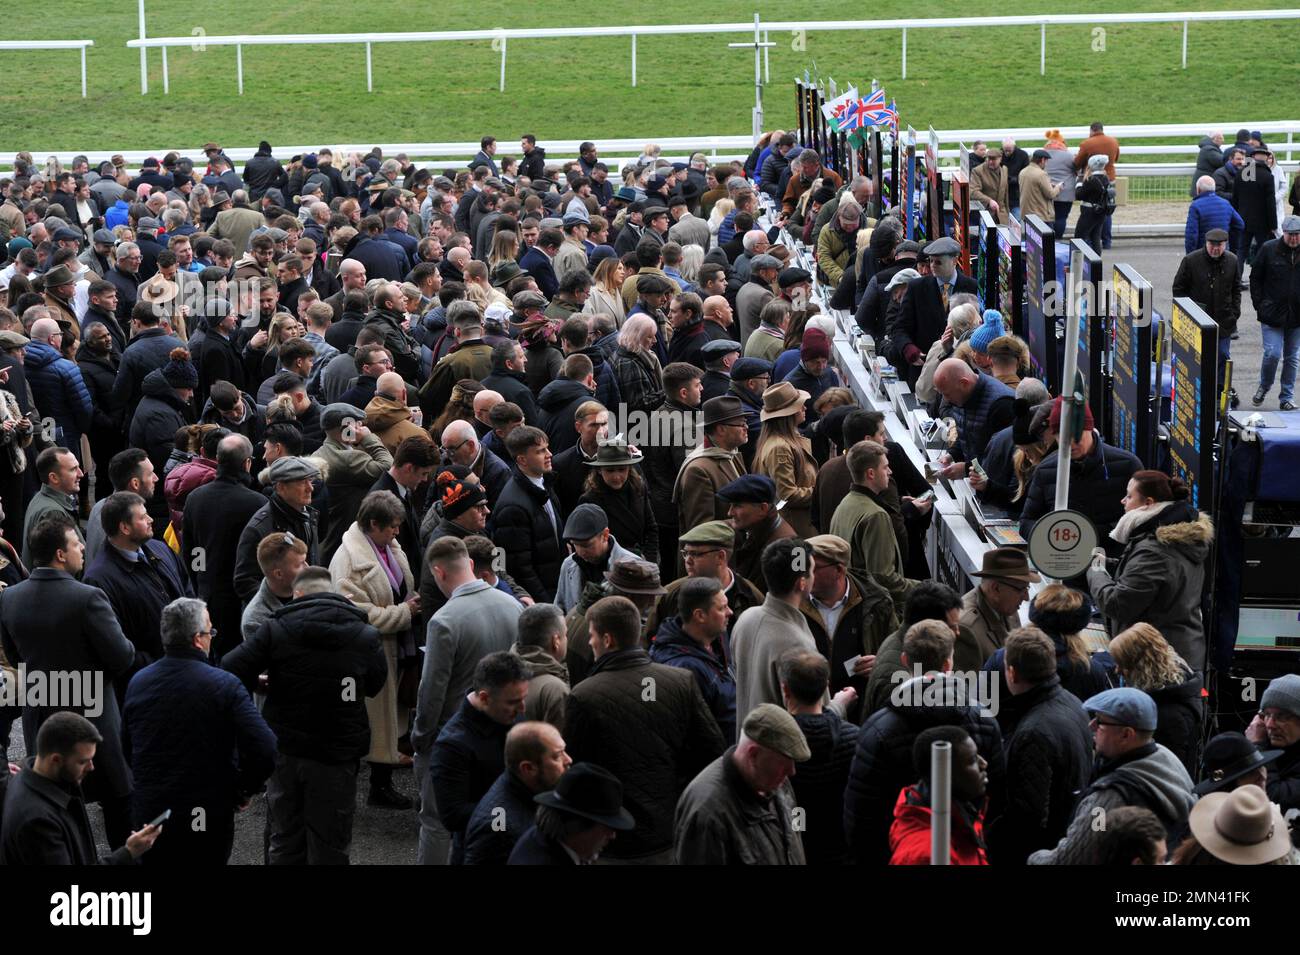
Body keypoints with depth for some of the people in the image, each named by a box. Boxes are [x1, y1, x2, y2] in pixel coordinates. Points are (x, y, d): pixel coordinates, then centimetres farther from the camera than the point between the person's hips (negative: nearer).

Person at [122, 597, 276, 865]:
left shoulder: (137, 682, -1)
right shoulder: (223, 685, -14)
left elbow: (127, 751, 9)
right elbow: (265, 750, -21)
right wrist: (246, 790, -3)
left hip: (148, 814, 3)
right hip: (208, 818, -3)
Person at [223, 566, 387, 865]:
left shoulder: (276, 629, -8)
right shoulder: (365, 636, -5)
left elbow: (231, 669, -13)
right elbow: (376, 684, 8)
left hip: (284, 750, 1)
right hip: (338, 753, -1)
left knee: (284, 841, 14)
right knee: (329, 847, 8)